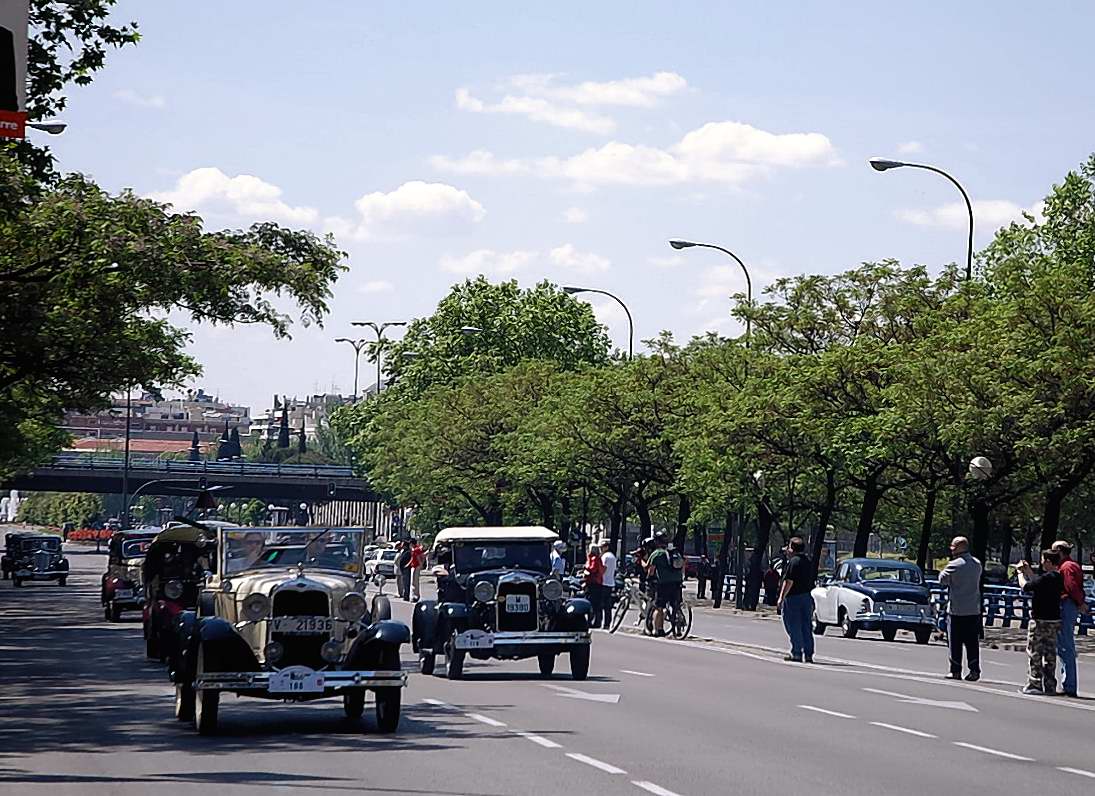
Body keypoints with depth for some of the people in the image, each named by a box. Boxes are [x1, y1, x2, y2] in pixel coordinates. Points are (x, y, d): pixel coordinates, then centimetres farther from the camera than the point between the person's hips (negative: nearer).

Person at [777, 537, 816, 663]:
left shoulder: (793, 562, -13)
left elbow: (789, 581, -19)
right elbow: (814, 580, 17)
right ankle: (808, 654, 9)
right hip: (807, 597, 7)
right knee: (807, 628, 10)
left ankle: (796, 653, -4)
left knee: (794, 628, -2)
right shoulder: (809, 562, 12)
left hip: (793, 597, -7)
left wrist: (781, 598, -16)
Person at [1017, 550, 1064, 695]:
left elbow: (1025, 586, -16)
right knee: (1050, 654, 11)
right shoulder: (1058, 578, 7)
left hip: (1040, 621, -8)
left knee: (1035, 653, 1)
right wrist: (1028, 571, 24)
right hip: (1054, 619, 8)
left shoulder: (1046, 577, -20)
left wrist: (1020, 573, 1)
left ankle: (1035, 684, 2)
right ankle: (1050, 685, 14)